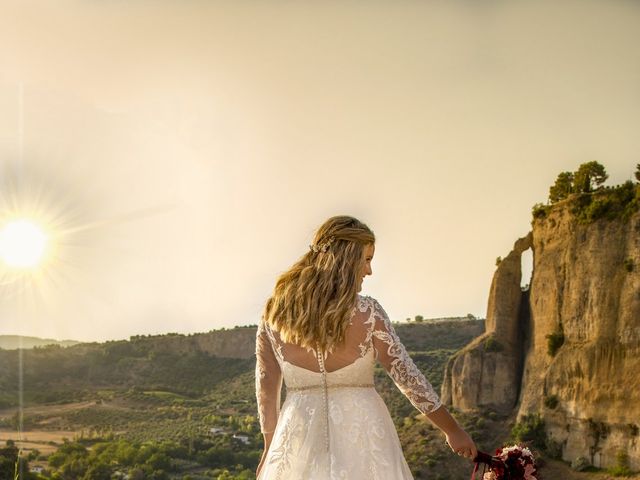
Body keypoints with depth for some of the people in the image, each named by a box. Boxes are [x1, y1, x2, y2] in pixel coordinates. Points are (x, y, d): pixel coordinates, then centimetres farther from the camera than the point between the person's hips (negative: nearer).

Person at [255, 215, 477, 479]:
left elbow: (266, 388, 5)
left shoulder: (275, 311, -1)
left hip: (300, 432, 3)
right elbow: (409, 378, -4)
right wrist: (453, 431, 8)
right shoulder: (367, 313, -10)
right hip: (361, 432, -3)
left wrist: (270, 448, 18)